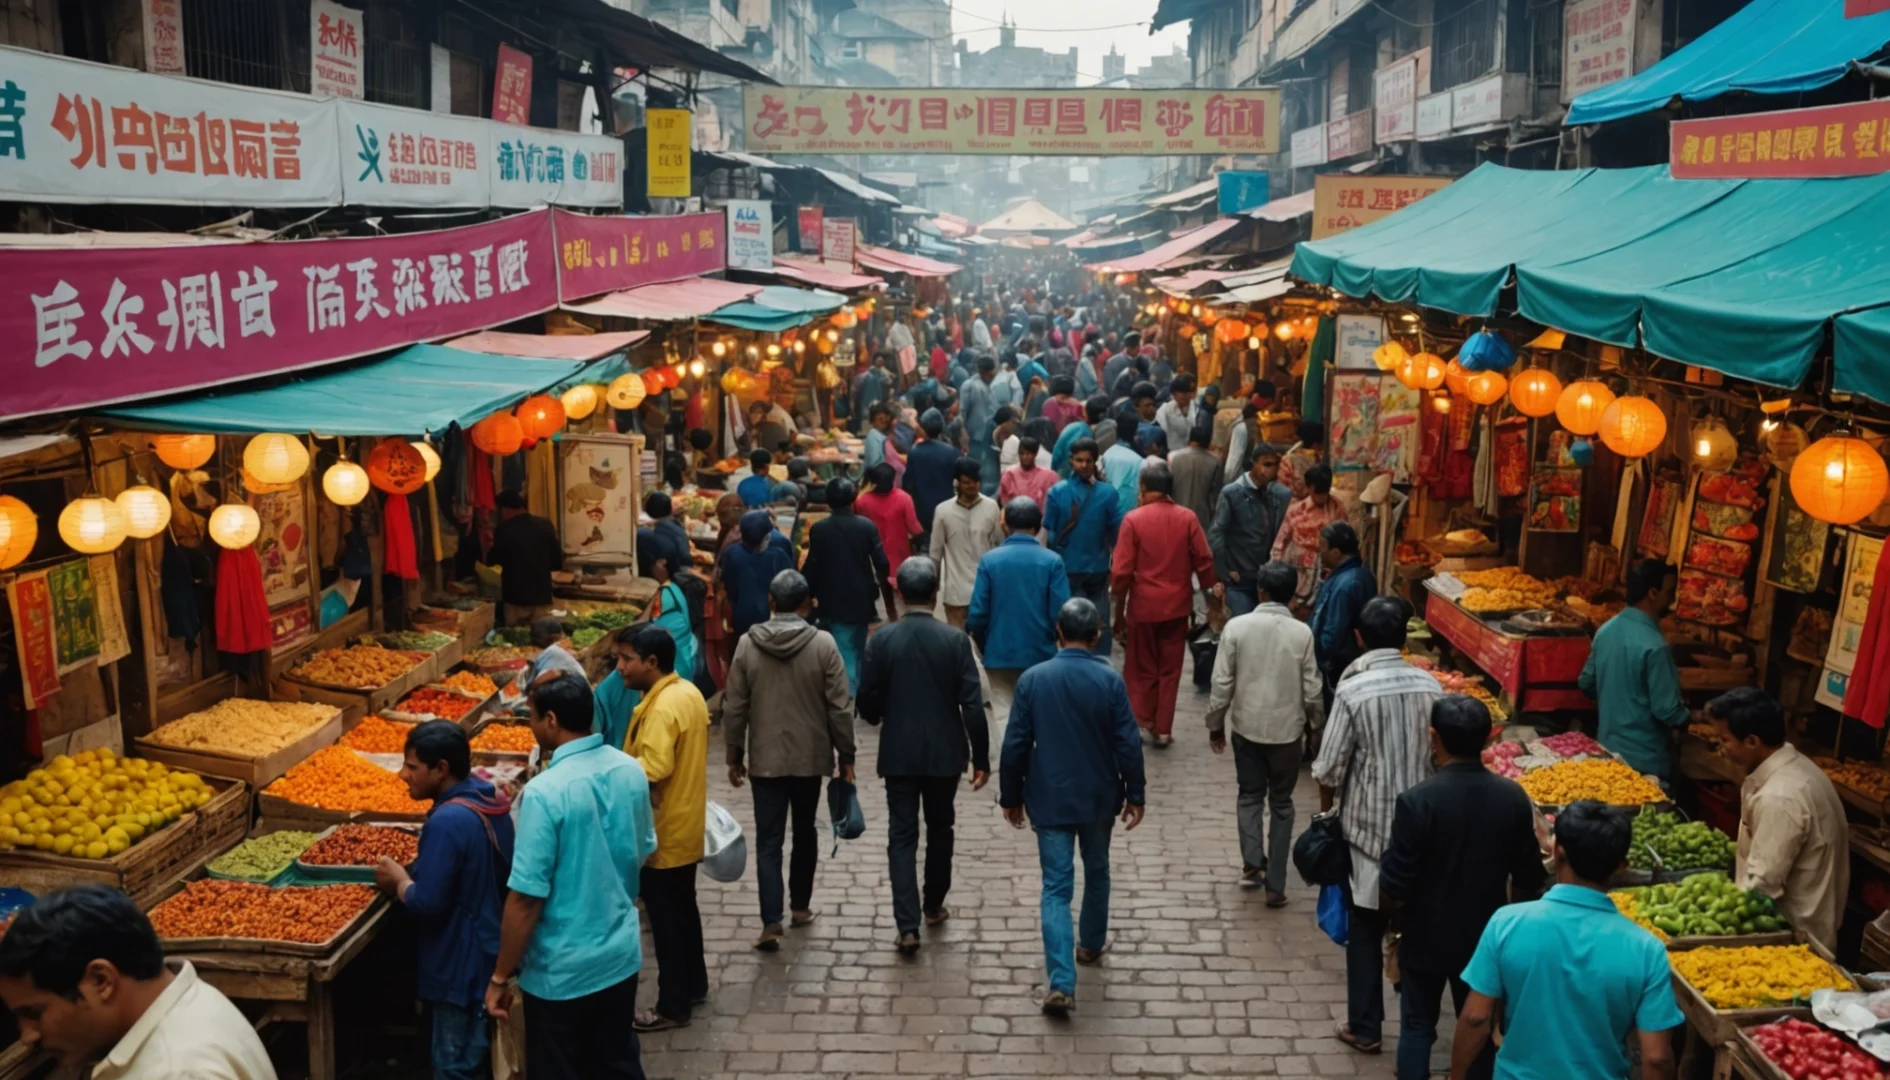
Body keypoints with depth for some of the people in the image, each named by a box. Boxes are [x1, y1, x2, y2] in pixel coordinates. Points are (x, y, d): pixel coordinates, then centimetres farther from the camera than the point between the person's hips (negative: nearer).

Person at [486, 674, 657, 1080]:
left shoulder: (545, 791, -24)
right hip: (621, 955, 6)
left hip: (562, 971, -6)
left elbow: (526, 897, -21)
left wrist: (500, 977, -11)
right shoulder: (631, 771, -4)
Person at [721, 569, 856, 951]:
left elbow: (734, 708, -2)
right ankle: (800, 905, 31)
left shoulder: (747, 645, -7)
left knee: (768, 840, 2)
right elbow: (840, 706, -8)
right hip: (811, 756, 0)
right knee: (805, 830, 19)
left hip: (765, 759, 0)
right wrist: (845, 754, 2)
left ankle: (771, 922, -7)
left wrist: (734, 755, 9)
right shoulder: (824, 644, -10)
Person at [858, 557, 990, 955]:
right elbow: (973, 706, -12)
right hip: (944, 753, 0)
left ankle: (908, 925, -3)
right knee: (939, 830, 19)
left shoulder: (881, 640, -9)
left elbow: (867, 703, -4)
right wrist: (981, 758, -2)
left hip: (898, 753, 0)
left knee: (902, 836, 4)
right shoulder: (955, 640, -11)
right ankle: (933, 906, 34)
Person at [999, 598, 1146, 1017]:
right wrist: (1135, 794, 4)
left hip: (1049, 799, 0)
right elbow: (1128, 744, -8)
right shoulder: (1110, 680, -12)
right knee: (1096, 872, 23)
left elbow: (1015, 745, -6)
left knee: (1056, 886, 1)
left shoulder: (1032, 679, -10)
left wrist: (1011, 796, 6)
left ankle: (1061, 983, -8)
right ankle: (1091, 944, 43)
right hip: (1098, 796, 1)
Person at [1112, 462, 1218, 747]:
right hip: (1177, 604, 2)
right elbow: (1204, 560, -3)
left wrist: (1119, 610, 0)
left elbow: (1122, 570, -11)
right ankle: (1163, 728, 16)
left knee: (1142, 668, 15)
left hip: (1143, 605, -2)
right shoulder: (1187, 518, -5)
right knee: (1169, 669, 12)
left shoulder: (1133, 519, -11)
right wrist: (1211, 590, 11)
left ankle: (1141, 721, 17)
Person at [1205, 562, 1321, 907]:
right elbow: (1312, 690, -5)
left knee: (1250, 795, 19)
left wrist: (1215, 724, 6)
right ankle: (1275, 885, 12)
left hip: (1247, 726, 0)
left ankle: (1251, 863, 5)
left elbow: (1222, 683, -8)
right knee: (1281, 803, 12)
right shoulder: (1302, 633, -11)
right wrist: (1316, 725, 14)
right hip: (1287, 729, 0)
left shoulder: (1237, 626, -11)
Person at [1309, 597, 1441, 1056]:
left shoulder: (1353, 691, -18)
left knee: (1365, 930, 10)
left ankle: (1364, 1027, 18)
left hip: (1368, 824, -3)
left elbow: (1330, 768, -14)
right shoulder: (1430, 686, -5)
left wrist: (1326, 812, 5)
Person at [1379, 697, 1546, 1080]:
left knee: (1418, 1024, 14)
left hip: (1426, 937, -3)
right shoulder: (1513, 797, -11)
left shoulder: (1418, 801, -24)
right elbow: (1530, 877, -1)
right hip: (1486, 935, 3)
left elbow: (1394, 886, -20)